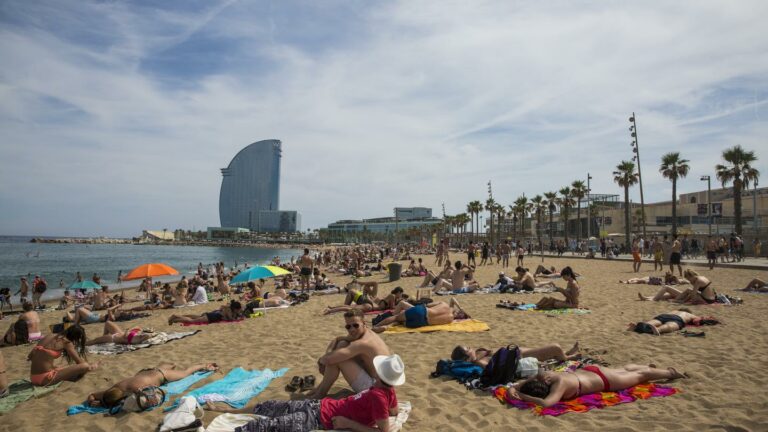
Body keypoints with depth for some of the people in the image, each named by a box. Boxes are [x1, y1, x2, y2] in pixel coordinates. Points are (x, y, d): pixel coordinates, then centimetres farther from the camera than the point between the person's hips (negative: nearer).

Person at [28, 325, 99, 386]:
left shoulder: (49, 336, 12)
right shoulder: (66, 342, -7)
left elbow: (29, 357, 18)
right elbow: (80, 362, -4)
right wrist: (91, 366, 16)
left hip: (33, 378, 9)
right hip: (46, 379, -9)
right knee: (85, 366, -11)